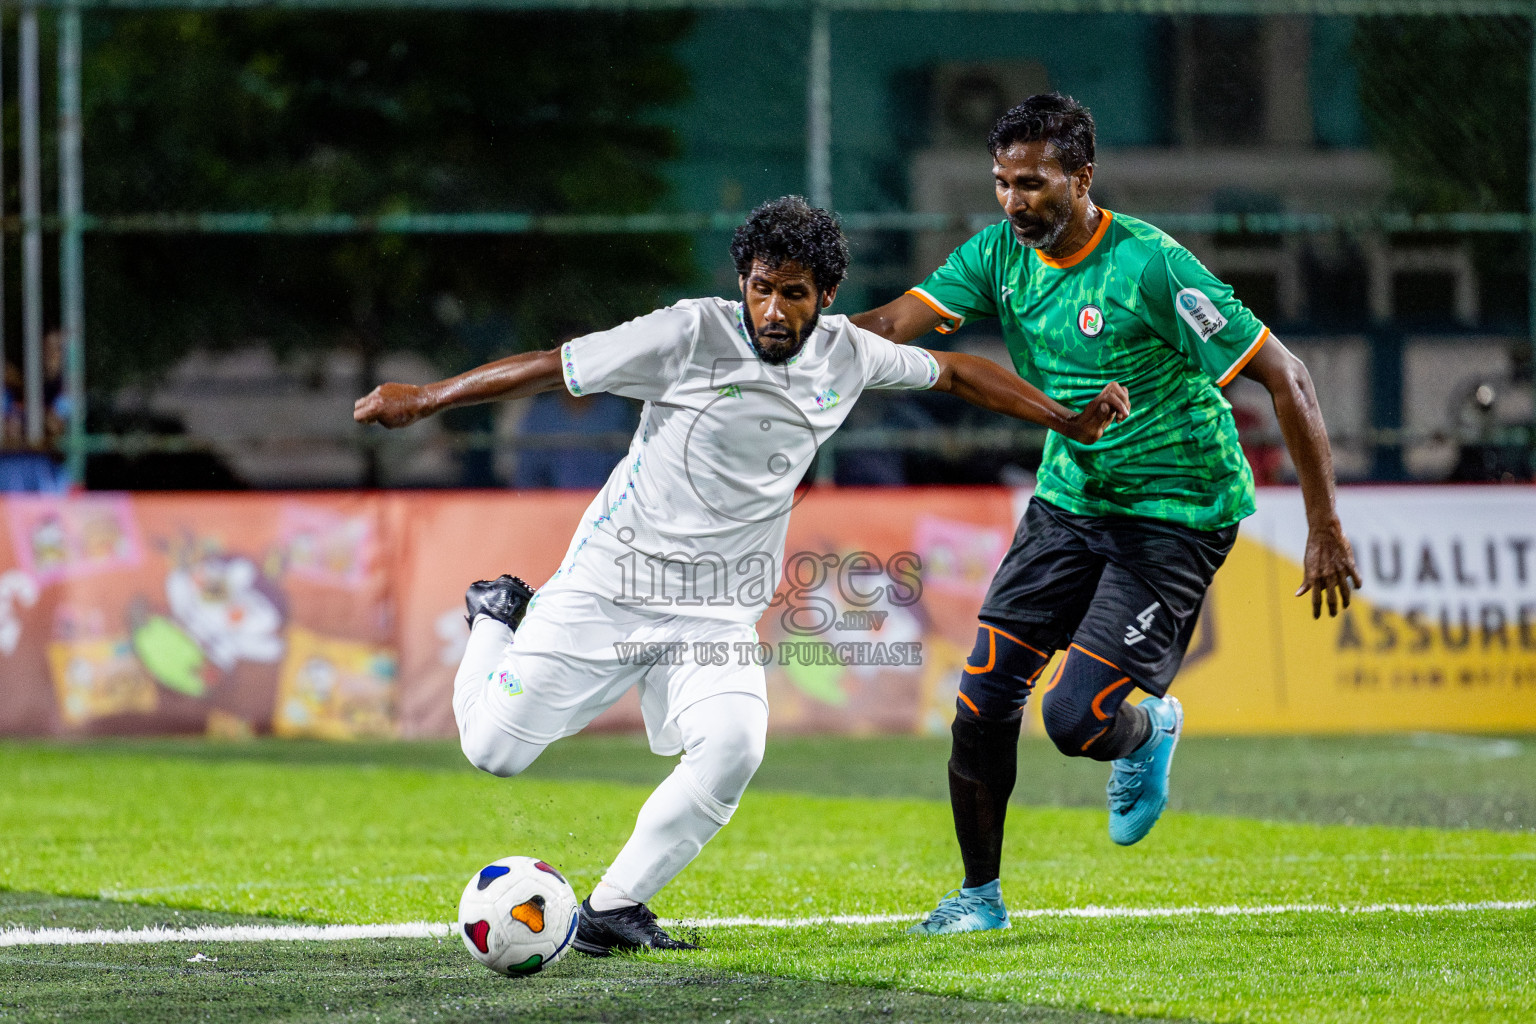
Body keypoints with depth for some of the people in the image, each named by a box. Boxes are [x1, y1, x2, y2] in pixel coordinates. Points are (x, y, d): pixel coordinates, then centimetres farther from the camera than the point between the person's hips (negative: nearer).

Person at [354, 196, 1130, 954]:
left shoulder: (846, 357, 1)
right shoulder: (693, 333, -13)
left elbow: (951, 371, 17)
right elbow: (557, 367, -8)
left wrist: (1069, 422, 16)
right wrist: (423, 399, -8)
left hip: (718, 611, 3)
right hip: (609, 585, -3)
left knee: (731, 750, -25)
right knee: (496, 749, -4)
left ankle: (613, 908, -9)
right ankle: (498, 619, 30)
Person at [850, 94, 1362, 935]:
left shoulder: (1150, 267, -22)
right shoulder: (1001, 254, -3)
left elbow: (1284, 378, -20)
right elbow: (892, 324, -10)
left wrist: (1325, 530, -21)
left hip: (1175, 514, -6)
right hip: (1069, 496, 6)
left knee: (1075, 719, -15)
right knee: (983, 699, -3)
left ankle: (1148, 731, 22)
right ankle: (979, 895, 16)